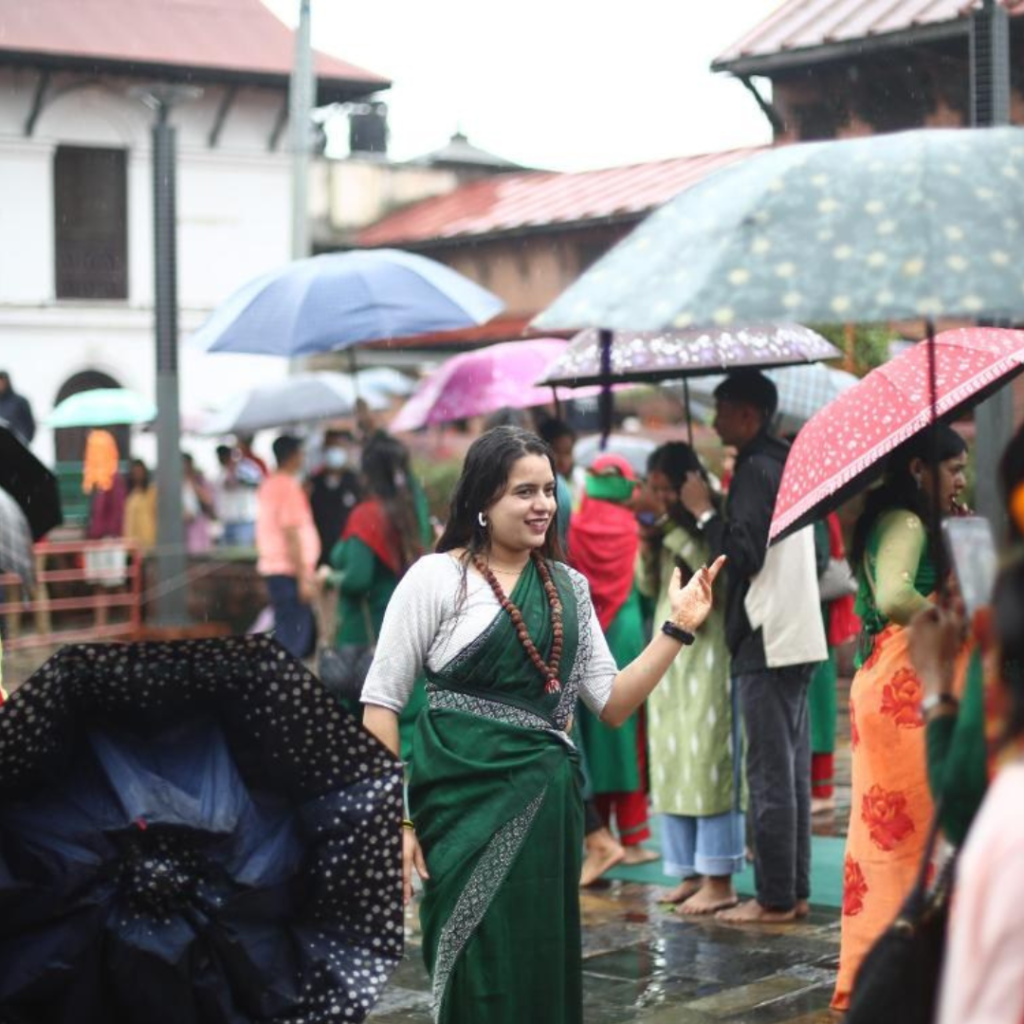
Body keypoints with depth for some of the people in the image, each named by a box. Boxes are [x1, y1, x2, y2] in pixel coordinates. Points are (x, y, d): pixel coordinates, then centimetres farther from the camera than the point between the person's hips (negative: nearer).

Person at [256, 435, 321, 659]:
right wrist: (304, 577, -19)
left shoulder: (268, 485, 15)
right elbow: (291, 534, -18)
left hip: (272, 566, 10)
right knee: (294, 638, -9)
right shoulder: (289, 486, -13)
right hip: (289, 571, -10)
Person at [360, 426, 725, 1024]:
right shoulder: (437, 577, -5)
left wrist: (678, 629, -1)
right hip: (466, 801, -5)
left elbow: (613, 704, 9)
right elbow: (381, 702, -5)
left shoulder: (569, 587, 10)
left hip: (548, 804, 5)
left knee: (546, 970, 10)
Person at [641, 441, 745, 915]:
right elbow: (650, 587, 14)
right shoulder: (667, 527, 12)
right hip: (670, 649, 8)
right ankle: (690, 870, 13)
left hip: (709, 650, -8)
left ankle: (719, 879, -6)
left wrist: (678, 535, -18)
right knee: (670, 761, 7)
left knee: (708, 760, -9)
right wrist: (649, 549, -3)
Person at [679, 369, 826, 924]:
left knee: (769, 774, -6)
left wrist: (704, 511, -9)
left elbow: (744, 556, -19)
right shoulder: (790, 463, 16)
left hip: (766, 643, -10)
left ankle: (774, 898, -2)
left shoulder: (756, 470, -13)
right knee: (794, 770, 11)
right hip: (800, 637, 10)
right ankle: (795, 889, 16)